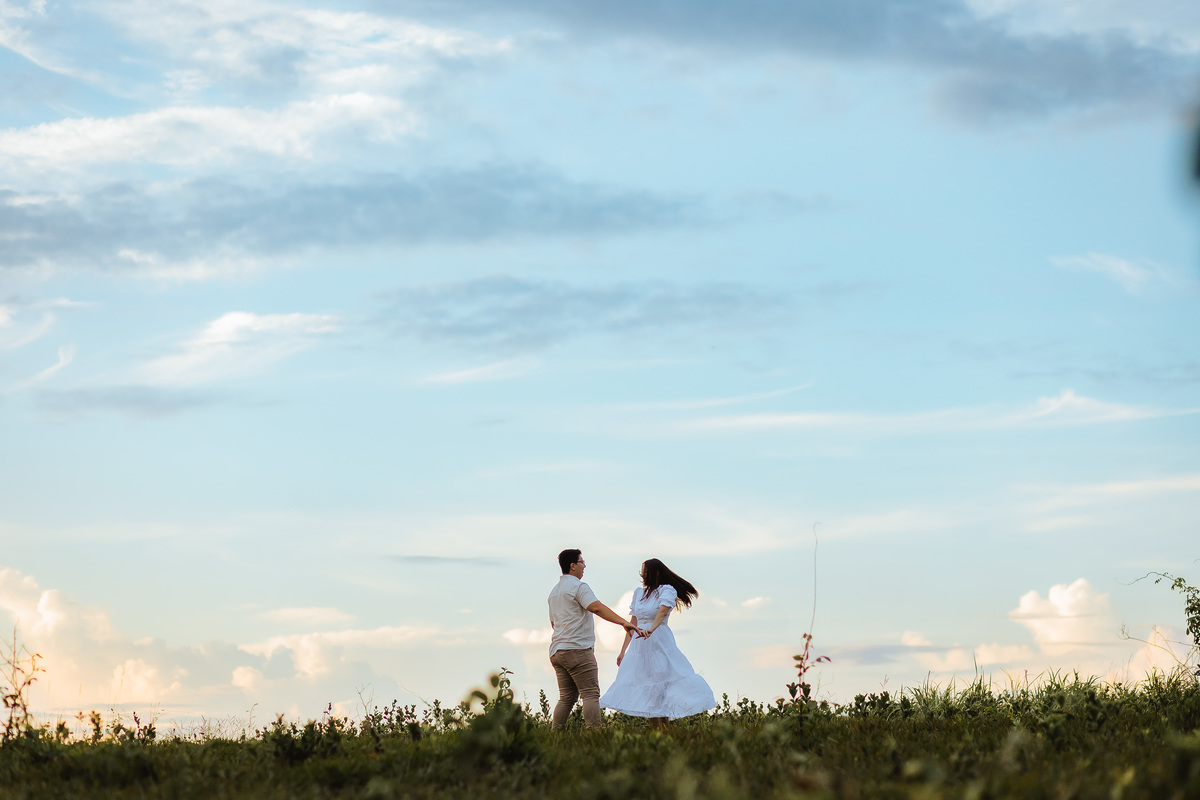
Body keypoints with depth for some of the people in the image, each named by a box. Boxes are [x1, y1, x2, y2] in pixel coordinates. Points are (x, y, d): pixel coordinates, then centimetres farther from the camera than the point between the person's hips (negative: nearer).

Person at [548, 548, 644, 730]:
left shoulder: (554, 591, 22)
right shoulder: (578, 586, -7)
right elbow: (597, 607, -23)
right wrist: (624, 622, -32)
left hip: (557, 651, 9)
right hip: (578, 650, -9)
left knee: (567, 698, 10)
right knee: (591, 694, -11)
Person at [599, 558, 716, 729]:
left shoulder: (667, 591, -4)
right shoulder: (639, 592, 15)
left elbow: (663, 611, -24)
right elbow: (633, 623, 18)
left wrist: (652, 628, -43)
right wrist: (623, 651, 16)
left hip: (660, 642, -6)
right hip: (639, 643, 6)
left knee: (660, 690, -11)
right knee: (645, 691, 3)